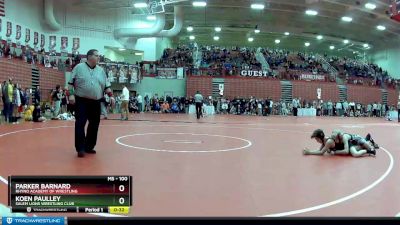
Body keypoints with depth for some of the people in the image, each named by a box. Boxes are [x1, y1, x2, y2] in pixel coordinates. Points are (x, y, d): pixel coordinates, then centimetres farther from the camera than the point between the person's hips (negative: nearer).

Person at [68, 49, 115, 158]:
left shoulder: (101, 70, 12)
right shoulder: (79, 67, 1)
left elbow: (106, 85, 12)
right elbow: (71, 82, -1)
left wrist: (111, 96, 1)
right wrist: (71, 94, -11)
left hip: (95, 102, 4)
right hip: (81, 101, -4)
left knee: (94, 125, 7)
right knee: (80, 124, -8)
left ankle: (89, 147, 20)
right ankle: (80, 148, -3)